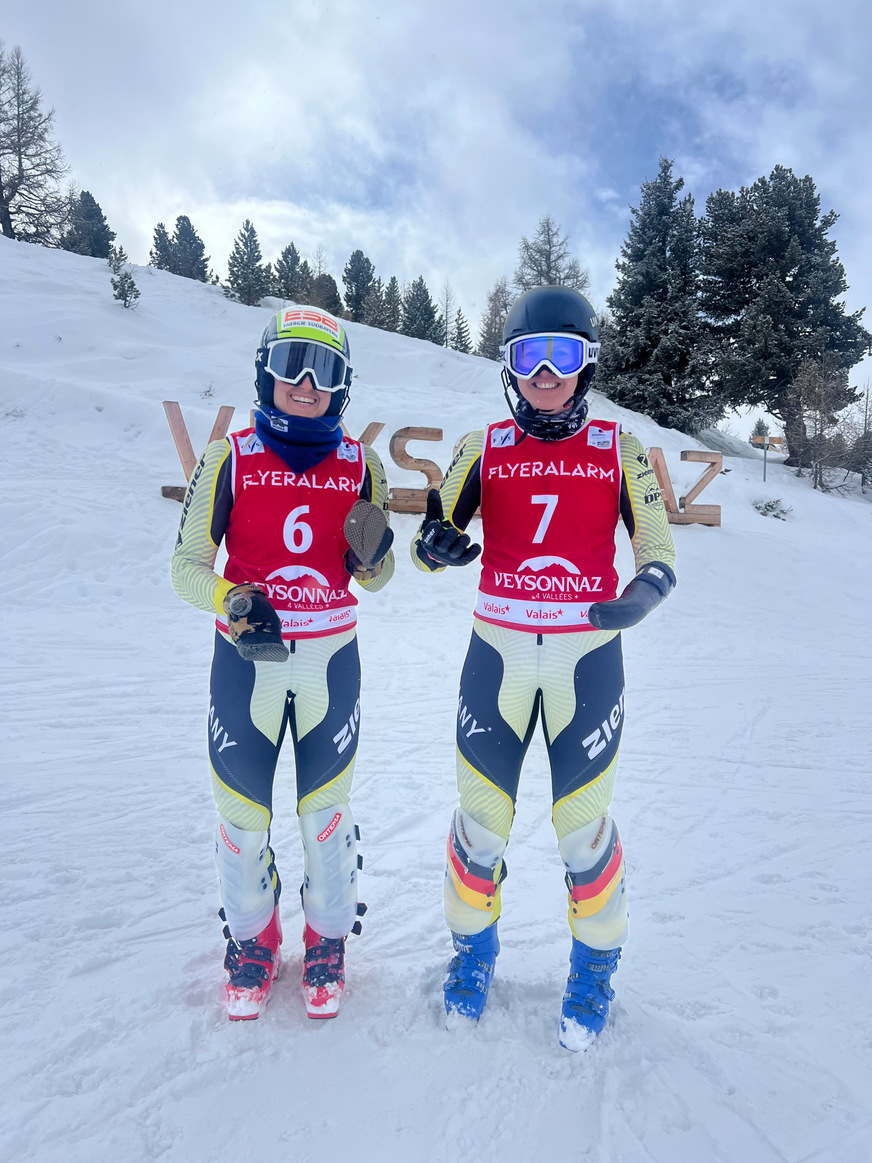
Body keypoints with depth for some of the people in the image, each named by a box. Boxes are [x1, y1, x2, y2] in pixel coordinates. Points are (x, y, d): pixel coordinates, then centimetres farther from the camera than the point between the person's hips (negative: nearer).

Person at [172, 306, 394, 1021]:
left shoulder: (360, 466, -1)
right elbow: (187, 564, -3)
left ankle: (328, 942, 36)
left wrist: (372, 553, -18)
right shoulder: (229, 459, -5)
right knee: (242, 813, 11)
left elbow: (374, 580, 5)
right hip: (247, 660, 0)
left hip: (332, 661, 1)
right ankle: (252, 942, 37)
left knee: (326, 811, 11)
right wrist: (231, 602, -23)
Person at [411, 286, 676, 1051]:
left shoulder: (618, 449, 2)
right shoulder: (484, 449, 4)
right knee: (481, 816, 9)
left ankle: (595, 968, 35)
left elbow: (657, 547, 1)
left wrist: (646, 589, -21)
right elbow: (432, 534, 2)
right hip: (497, 656, 1)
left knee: (584, 823, 8)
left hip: (588, 659, -1)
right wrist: (434, 546, -22)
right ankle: (473, 946, 38)